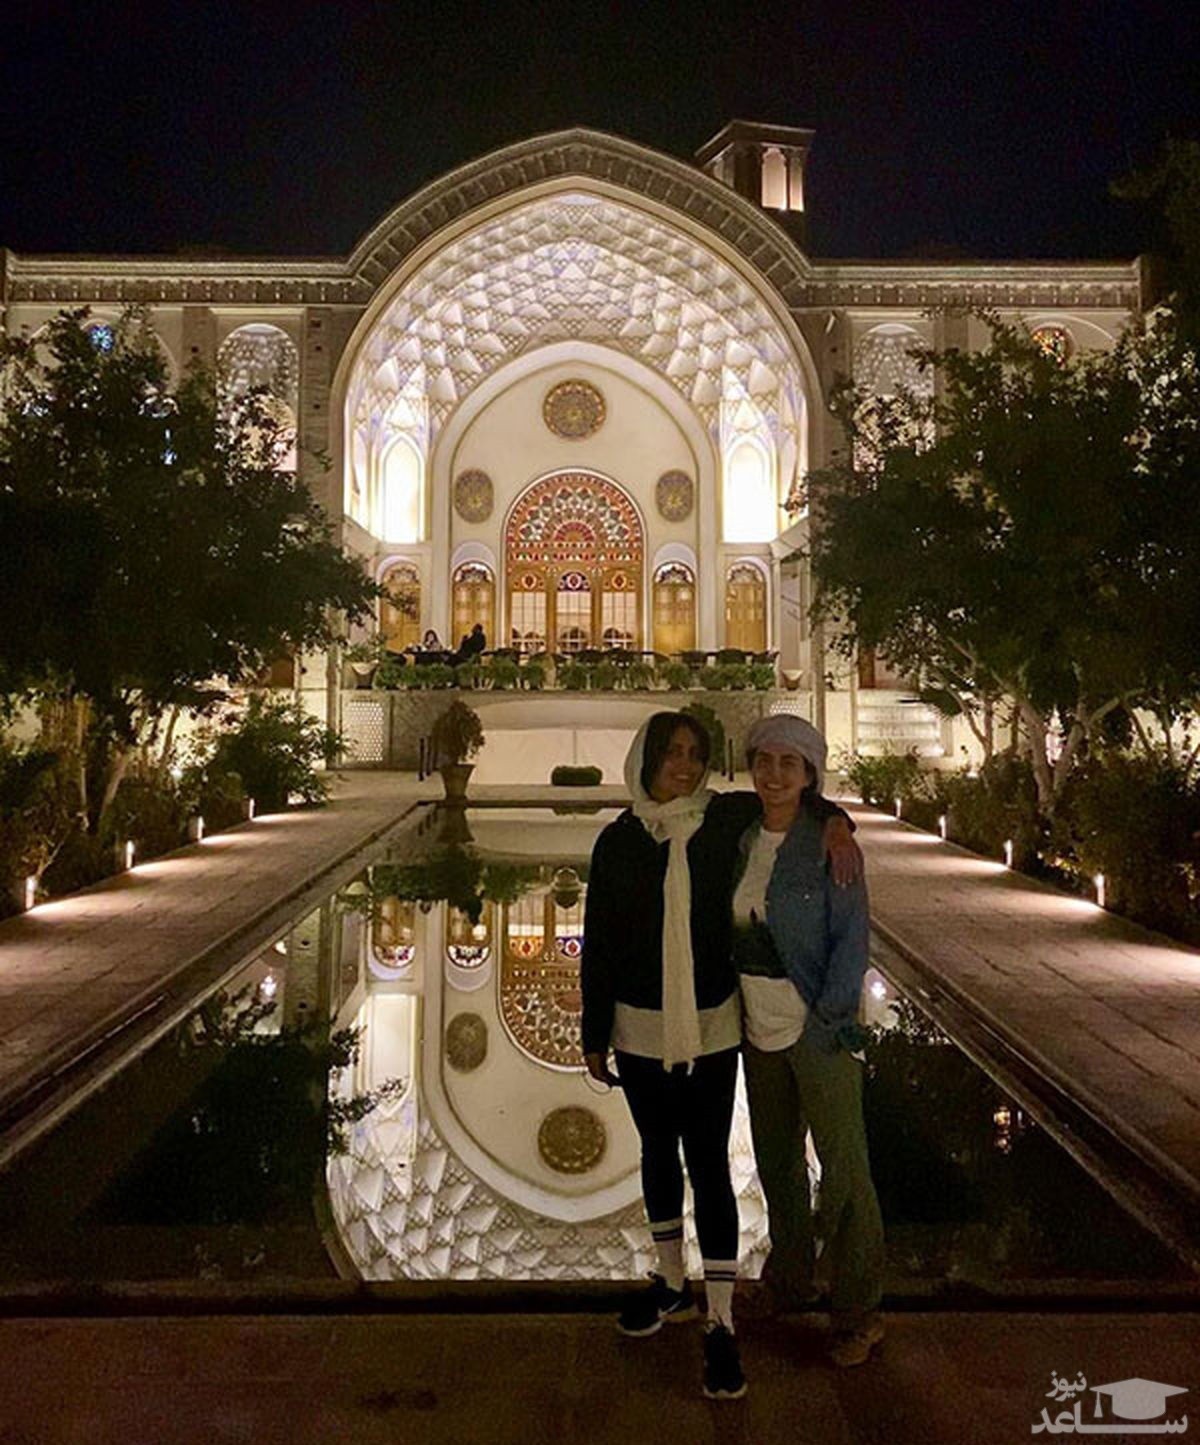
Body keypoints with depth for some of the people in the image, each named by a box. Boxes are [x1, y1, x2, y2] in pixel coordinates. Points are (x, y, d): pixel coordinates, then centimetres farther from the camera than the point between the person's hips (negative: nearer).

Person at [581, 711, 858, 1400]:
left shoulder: (726, 820, -7)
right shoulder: (619, 840, -4)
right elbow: (599, 945, 0)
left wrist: (833, 820, -14)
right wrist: (595, 1035, 2)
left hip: (711, 1027, -2)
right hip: (640, 1030, 2)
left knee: (709, 1163, 1)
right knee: (659, 1151, 18)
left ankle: (722, 1324, 14)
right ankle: (672, 1284, 39)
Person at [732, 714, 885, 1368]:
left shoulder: (829, 843, -12)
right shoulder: (742, 839, 3)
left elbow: (853, 935, -11)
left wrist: (828, 1015, -14)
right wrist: (730, 1005, 9)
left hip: (819, 1028, -5)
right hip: (759, 1030, 6)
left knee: (843, 1165, 3)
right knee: (775, 1158, 19)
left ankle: (858, 1311, 21)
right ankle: (790, 1278, 39)